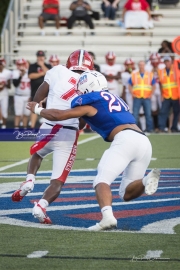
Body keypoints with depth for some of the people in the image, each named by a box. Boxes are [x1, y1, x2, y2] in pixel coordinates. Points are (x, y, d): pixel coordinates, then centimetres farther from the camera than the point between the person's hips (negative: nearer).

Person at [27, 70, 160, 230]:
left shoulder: (91, 103, 7)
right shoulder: (114, 99, 28)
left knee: (102, 181, -8)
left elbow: (58, 115, 10)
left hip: (125, 139, -7)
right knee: (127, 193, 11)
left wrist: (37, 109, 26)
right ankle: (147, 180, -19)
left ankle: (108, 216, -34)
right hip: (145, 141, 7)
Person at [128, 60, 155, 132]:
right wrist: (132, 94, -2)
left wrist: (151, 94, 0)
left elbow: (153, 86, 11)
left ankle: (149, 128, 4)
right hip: (137, 98, 0)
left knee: (148, 114, -1)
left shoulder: (150, 75, 10)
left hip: (147, 98, 0)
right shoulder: (133, 75, 10)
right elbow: (130, 86, 11)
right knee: (135, 114, -6)